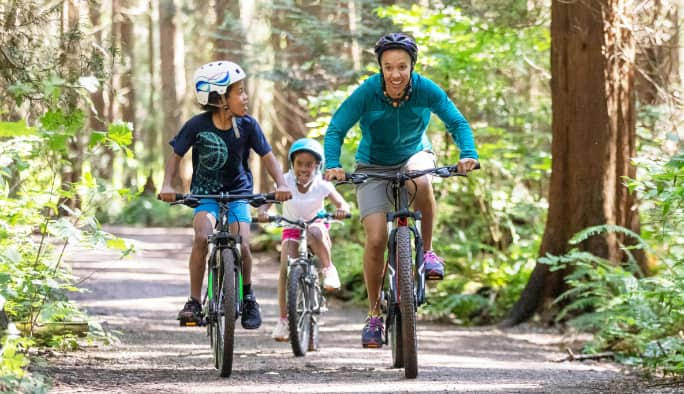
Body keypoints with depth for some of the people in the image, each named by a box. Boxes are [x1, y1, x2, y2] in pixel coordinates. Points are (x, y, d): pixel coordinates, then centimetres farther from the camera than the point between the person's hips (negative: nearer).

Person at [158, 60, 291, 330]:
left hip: (238, 193, 1)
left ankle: (248, 298, 10)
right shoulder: (198, 126, -13)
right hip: (205, 194, -1)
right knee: (202, 236, -28)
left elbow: (267, 156, -5)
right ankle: (194, 302, -18)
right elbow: (176, 155, -4)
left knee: (242, 245, -17)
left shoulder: (247, 125, -9)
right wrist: (167, 185, -19)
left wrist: (281, 184, -21)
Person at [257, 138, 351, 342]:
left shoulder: (322, 185, -13)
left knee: (315, 231, -39)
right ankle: (283, 319, -17)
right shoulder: (286, 182, -12)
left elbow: (342, 203, -19)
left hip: (316, 228, -1)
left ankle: (328, 268, -15)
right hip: (292, 231, 1)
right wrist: (262, 211, -44)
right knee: (286, 267, -23)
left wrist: (342, 210, -44)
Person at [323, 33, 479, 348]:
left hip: (414, 156, 1)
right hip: (373, 167, 0)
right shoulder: (367, 92, -23)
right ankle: (374, 314, 3)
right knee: (376, 239, -14)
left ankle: (427, 251, -16)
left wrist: (468, 154, -36)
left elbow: (457, 122, -19)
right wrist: (332, 165, -38)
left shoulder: (426, 90, -20)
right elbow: (336, 129, -22)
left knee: (420, 182, -38)